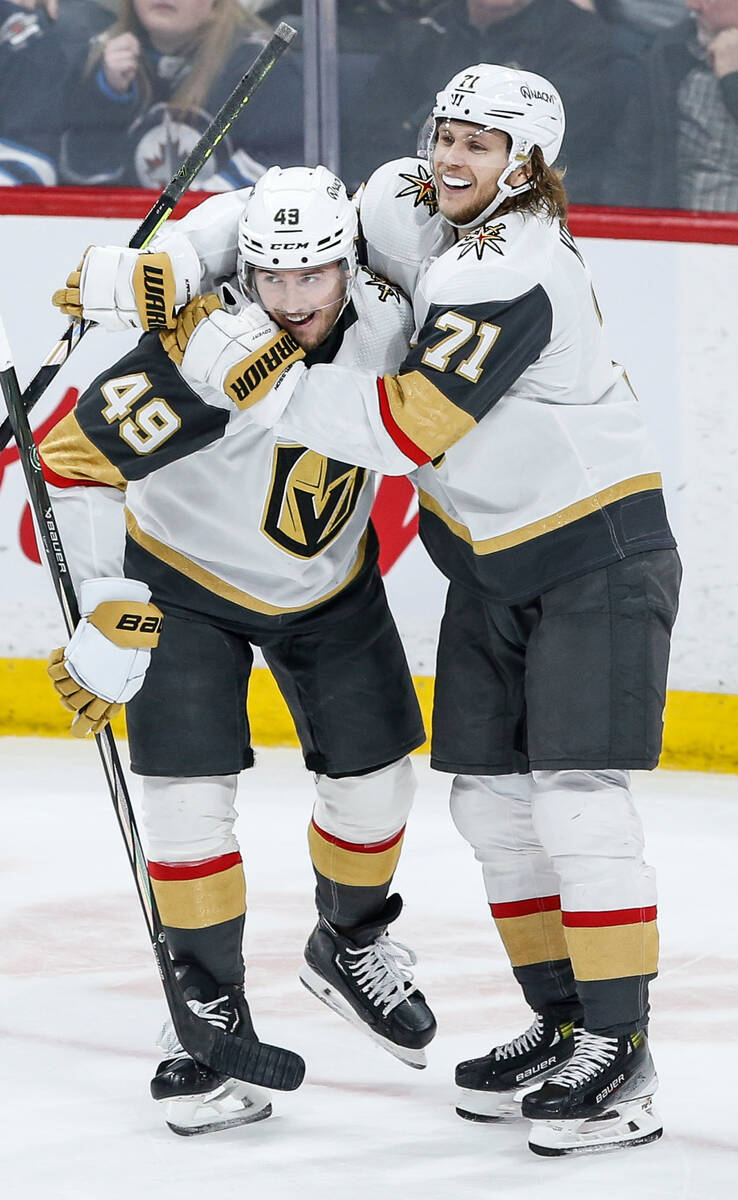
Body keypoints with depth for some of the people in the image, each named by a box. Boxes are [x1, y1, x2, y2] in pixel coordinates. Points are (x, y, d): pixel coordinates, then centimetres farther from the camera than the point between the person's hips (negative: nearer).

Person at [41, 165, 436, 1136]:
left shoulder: (385, 315, -22)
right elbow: (69, 465, -29)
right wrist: (106, 616, -30)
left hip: (331, 583, 4)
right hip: (185, 581, -4)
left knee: (375, 778, 7)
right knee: (191, 792, -13)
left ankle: (350, 945, 36)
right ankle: (212, 1014, 1)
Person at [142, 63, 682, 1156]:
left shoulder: (509, 275, -25)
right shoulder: (420, 210, 3)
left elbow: (411, 428, -31)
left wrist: (255, 373, -30)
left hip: (600, 554, -9)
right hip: (495, 565, 9)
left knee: (576, 798, -14)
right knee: (491, 798, 8)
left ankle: (620, 1056, -12)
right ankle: (561, 1024, 17)